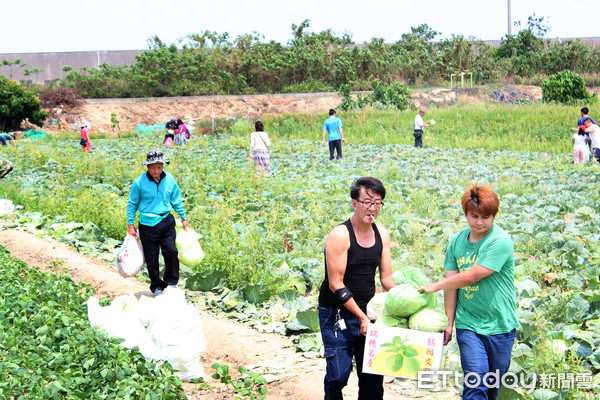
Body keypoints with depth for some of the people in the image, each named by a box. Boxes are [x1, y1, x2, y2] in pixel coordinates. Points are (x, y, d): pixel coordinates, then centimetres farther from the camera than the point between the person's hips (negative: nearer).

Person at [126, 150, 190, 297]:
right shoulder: (139, 182, -8)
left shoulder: (170, 180, 1)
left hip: (166, 222, 2)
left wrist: (184, 218, 18)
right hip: (148, 224, -2)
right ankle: (156, 287, 21)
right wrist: (130, 224, 1)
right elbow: (132, 204, 2)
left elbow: (176, 200, 15)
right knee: (151, 257, 3)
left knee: (171, 251, -12)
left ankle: (171, 282, 8)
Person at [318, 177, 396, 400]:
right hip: (336, 314, -6)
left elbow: (386, 278, 9)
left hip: (365, 311, 6)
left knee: (373, 373, 5)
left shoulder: (382, 234, 4)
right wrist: (362, 317, -19)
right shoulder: (340, 236, -16)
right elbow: (336, 284, -17)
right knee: (339, 373, -9)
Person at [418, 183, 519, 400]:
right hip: (468, 324, 3)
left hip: (500, 325, -2)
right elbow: (452, 282, 7)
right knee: (475, 381, -9)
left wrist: (434, 286, -5)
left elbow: (470, 277, -17)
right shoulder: (457, 241, 4)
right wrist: (449, 322, 5)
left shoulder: (501, 241, -14)